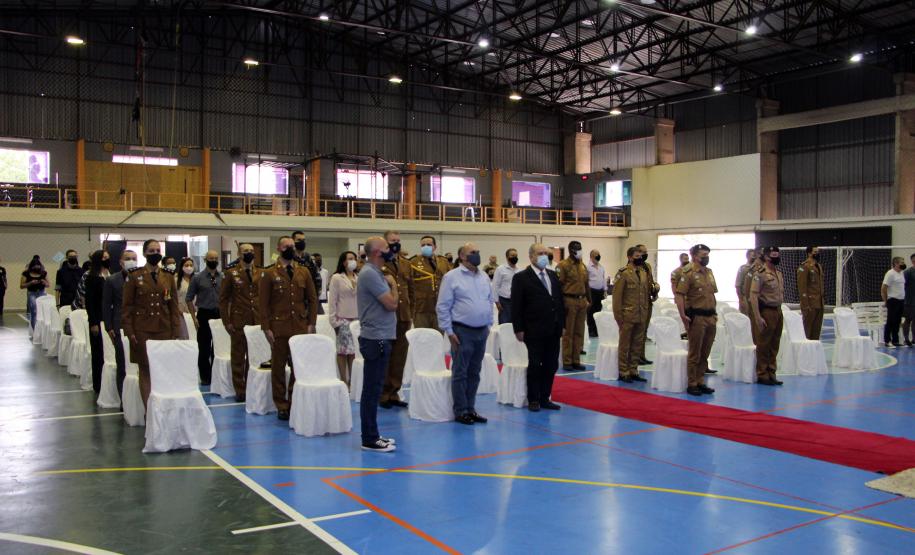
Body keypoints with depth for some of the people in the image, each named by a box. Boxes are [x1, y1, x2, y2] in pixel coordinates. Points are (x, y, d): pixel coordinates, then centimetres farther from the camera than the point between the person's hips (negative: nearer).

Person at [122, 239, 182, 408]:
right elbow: (127, 306, 1)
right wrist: (129, 332, -6)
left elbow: (174, 306, 9)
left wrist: (175, 331, 3)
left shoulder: (168, 277, 9)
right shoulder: (134, 276, 2)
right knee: (145, 370, 1)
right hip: (142, 331, -2)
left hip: (164, 330, 2)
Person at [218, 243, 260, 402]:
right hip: (238, 322, -2)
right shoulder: (231, 273, 1)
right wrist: (226, 321, -5)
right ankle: (240, 390, 13)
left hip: (257, 322, 2)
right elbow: (223, 298, 0)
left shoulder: (260, 273, 9)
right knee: (238, 357, 5)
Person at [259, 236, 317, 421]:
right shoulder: (269, 274, 2)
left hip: (301, 328, 2)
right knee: (278, 367, 4)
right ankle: (281, 406, 13)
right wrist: (266, 328, -7)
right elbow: (263, 303, -1)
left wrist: (311, 323, 2)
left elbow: (312, 299, 11)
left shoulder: (304, 272, 11)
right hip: (279, 328, -2)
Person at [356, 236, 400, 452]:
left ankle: (371, 435, 21)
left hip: (378, 338, 10)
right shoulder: (370, 274, -16)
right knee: (372, 390, -4)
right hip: (376, 339, -10)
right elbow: (392, 304, -18)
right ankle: (370, 439, 2)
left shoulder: (374, 273, 15)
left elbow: (390, 304, 20)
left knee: (373, 389, 14)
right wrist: (393, 284, -4)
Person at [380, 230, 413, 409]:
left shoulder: (406, 263, 15)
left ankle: (394, 392, 20)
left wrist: (411, 314, 13)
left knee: (399, 357, 9)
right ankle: (383, 394, 13)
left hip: (403, 317, 6)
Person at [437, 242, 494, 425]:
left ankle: (470, 409, 20)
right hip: (462, 331, -6)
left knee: (474, 373, 11)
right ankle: (461, 411, 9)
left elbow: (490, 301, 18)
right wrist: (449, 332, -10)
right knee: (460, 373, 1)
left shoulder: (484, 277, 11)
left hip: (481, 331, 6)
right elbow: (443, 307, -8)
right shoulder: (452, 277, -7)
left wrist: (489, 325, 12)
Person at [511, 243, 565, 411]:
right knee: (535, 365, 3)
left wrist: (562, 324, 11)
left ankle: (544, 398, 19)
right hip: (534, 331, -6)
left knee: (551, 365, 8)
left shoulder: (553, 275, 13)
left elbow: (560, 301, 16)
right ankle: (533, 400, 15)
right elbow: (516, 306, -7)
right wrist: (519, 329, -11)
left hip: (553, 330, 6)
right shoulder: (521, 278, -5)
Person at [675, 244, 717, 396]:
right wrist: (683, 315, -20)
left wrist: (714, 313, 16)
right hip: (697, 317, -7)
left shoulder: (709, 272, 14)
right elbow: (679, 295, -15)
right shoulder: (688, 273, -10)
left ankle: (700, 382, 22)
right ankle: (692, 384, 8)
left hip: (711, 317, 7)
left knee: (705, 353, 12)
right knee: (694, 353, 0)